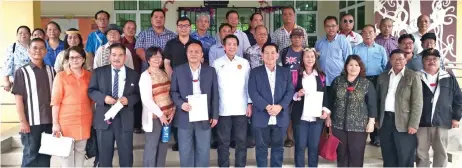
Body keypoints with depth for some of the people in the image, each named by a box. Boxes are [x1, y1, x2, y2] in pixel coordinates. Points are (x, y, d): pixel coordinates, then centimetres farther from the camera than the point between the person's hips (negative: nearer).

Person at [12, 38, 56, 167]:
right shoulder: (22, 72, -1)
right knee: (31, 155, 4)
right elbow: (18, 98, -5)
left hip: (49, 121, 4)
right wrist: (22, 121, -11)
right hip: (32, 122, -3)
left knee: (46, 155, 11)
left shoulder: (51, 71, 9)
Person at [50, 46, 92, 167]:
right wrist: (55, 123, -11)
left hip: (85, 120, 3)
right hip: (66, 120, -3)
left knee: (80, 150, 12)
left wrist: (93, 118, 10)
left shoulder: (89, 76, 5)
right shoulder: (61, 76, -4)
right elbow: (55, 101, -7)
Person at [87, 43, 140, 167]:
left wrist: (128, 99, -14)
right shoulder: (98, 72, 4)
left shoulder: (133, 74, 6)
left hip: (125, 119, 0)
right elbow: (91, 91, 2)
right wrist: (104, 97, -16)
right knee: (104, 154, 11)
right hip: (104, 119, 0)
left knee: (126, 154, 8)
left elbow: (137, 95, 7)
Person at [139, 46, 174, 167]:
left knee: (163, 146, 13)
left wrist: (173, 110, -1)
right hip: (154, 117, -6)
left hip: (168, 115, 6)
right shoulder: (145, 75, -10)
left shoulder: (164, 73, 10)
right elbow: (146, 100, -15)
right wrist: (160, 114, -14)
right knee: (151, 147, 2)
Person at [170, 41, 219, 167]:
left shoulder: (210, 71, 5)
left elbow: (215, 94, 5)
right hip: (185, 117, 0)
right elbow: (173, 91, 3)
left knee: (203, 151, 10)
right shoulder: (178, 71, 3)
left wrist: (215, 115, 1)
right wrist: (181, 104, -17)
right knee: (185, 151, 9)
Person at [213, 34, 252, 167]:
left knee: (241, 141, 8)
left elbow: (248, 85, 7)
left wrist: (250, 104, 2)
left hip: (241, 108, 1)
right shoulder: (217, 63, 2)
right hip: (223, 109, -1)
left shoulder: (244, 63, 5)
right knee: (223, 141, 8)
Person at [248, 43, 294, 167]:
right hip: (261, 117, -1)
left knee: (278, 147, 11)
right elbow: (253, 92, -7)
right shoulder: (255, 72, 3)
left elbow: (290, 91, 0)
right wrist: (266, 106, -19)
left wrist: (280, 106, -16)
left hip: (280, 117, 2)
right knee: (261, 148, 7)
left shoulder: (286, 72, 9)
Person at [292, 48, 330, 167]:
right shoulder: (296, 75, -1)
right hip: (300, 117, -2)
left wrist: (325, 109, -4)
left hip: (317, 117, 2)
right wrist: (297, 95, -19)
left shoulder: (321, 75, 8)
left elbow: (325, 95, 9)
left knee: (314, 146, 9)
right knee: (300, 146, 3)